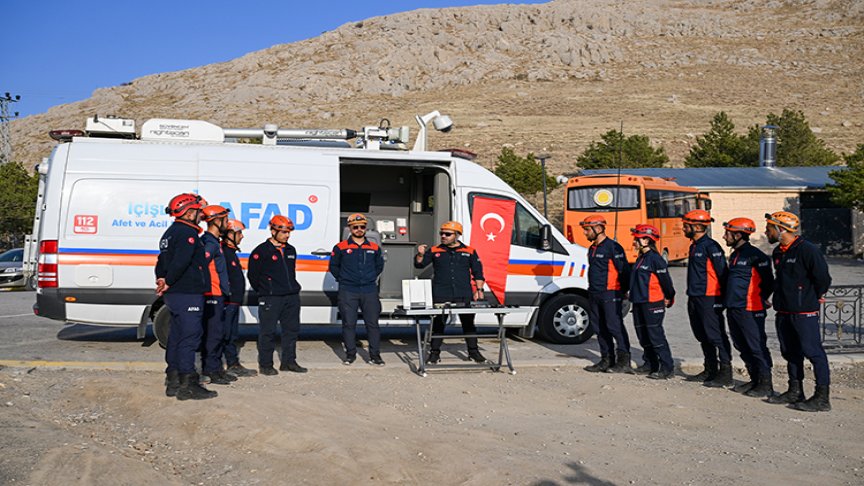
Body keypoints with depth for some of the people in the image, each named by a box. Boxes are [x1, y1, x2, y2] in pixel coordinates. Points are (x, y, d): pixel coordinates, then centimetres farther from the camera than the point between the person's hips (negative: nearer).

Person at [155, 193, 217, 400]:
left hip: (174, 294, 11)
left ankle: (173, 381, 21)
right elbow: (180, 262, -25)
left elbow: (162, 261, 20)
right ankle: (187, 385, -8)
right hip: (188, 294, -11)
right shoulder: (187, 233, -14)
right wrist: (168, 282, -16)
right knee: (189, 337, -8)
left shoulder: (171, 232, 20)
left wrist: (162, 280, 9)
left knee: (177, 336, 14)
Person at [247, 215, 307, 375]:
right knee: (268, 332, -1)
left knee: (292, 329, 9)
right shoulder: (261, 251, -6)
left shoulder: (290, 250, 14)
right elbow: (253, 275, -3)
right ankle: (265, 365, 7)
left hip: (292, 297, 6)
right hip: (270, 299, -6)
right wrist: (264, 291, 6)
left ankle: (289, 362, 19)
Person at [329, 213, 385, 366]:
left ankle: (375, 355, 7)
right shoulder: (341, 247, 2)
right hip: (348, 292, -1)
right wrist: (342, 279, 8)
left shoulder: (374, 248, 9)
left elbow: (379, 266, 22)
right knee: (349, 323, 2)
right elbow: (333, 266, 11)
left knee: (372, 323, 1)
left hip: (369, 291, 2)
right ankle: (350, 354, 12)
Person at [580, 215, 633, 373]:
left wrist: (624, 291, -6)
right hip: (594, 295, 9)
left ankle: (624, 361, -4)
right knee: (599, 328, 10)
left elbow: (624, 270, -11)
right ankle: (607, 359, 18)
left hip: (610, 294, -9)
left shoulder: (613, 247, -11)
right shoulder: (592, 248, 17)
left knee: (615, 326, -9)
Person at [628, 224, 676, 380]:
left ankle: (667, 368, -1)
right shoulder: (640, 258, 14)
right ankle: (652, 365, 23)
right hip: (639, 303, 9)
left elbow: (666, 280, -10)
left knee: (656, 336, -7)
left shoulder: (655, 258, -14)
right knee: (643, 336, 12)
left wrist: (669, 299, -2)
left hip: (653, 303, -9)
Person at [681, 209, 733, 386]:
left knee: (716, 336, -5)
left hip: (709, 299, -10)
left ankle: (725, 373, 0)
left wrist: (723, 297, -13)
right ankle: (710, 370, 25)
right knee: (703, 337, 15)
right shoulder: (694, 246, 15)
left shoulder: (711, 246, -14)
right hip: (694, 298, 10)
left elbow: (722, 273, -15)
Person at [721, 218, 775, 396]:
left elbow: (768, 281, -9)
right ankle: (755, 380, 25)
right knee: (743, 347, 15)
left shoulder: (755, 255, -13)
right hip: (733, 308, 9)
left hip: (750, 310, -9)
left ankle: (765, 385, 3)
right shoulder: (734, 255, 15)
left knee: (757, 348, -4)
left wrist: (760, 299, 0)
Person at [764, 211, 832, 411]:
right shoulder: (778, 252, 12)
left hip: (804, 312, -9)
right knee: (790, 352, 15)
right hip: (784, 311, 9)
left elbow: (823, 278, -15)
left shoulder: (807, 250, -15)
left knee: (813, 352, -6)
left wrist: (812, 298, -3)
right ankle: (795, 391, 26)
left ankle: (822, 398, -3)